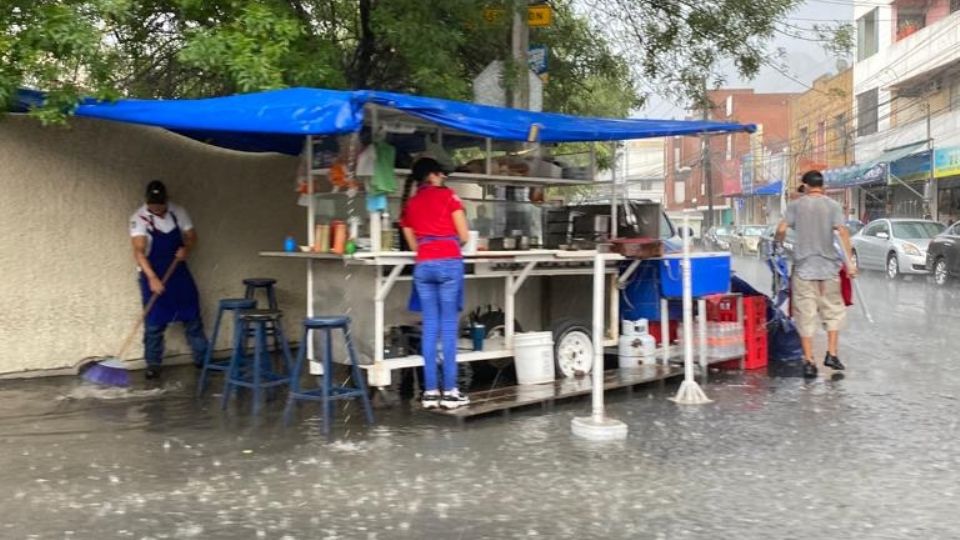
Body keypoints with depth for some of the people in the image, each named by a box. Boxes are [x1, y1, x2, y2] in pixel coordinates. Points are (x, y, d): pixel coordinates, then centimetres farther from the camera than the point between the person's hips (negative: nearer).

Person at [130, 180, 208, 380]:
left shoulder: (178, 213, -3)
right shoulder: (139, 218, -16)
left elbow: (192, 237, 4)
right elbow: (139, 251, -23)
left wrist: (186, 249, -19)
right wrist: (152, 277, -33)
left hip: (179, 273, 4)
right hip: (154, 276, -3)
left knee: (192, 316, 7)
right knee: (154, 322, 0)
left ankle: (202, 358, 18)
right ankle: (153, 364, 12)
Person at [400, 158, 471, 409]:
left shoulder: (409, 205, 17)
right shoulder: (448, 195, 4)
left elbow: (413, 245, 17)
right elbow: (464, 236, 3)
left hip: (423, 266, 4)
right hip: (449, 263, -4)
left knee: (430, 327, 6)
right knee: (449, 327, -2)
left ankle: (430, 391, 5)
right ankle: (450, 391, -2)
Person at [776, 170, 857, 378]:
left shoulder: (796, 205, 3)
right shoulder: (833, 205, 3)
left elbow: (781, 229, -8)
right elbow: (842, 232, -8)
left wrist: (778, 244, 13)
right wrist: (849, 262, -9)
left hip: (803, 268, 0)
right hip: (828, 267, 0)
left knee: (806, 315, 2)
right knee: (833, 310, 15)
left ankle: (809, 362, 2)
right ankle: (831, 354, 8)